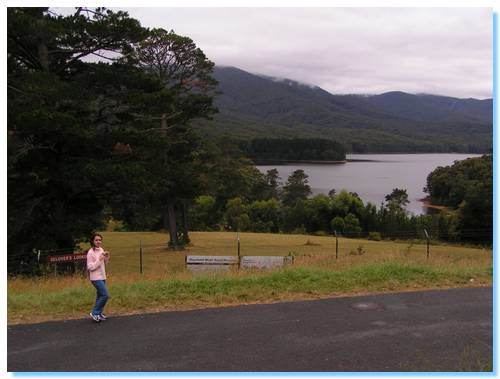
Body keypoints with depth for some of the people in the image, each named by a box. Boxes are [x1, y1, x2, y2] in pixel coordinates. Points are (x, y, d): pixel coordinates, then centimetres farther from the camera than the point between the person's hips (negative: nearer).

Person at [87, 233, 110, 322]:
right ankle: (95, 313, 0)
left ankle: (99, 313, 23)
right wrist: (99, 260, -22)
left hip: (102, 276, 7)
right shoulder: (90, 252, -14)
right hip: (96, 278, -7)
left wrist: (106, 257, -2)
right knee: (105, 295, -11)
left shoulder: (101, 250, 7)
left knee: (100, 295, 13)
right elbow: (90, 267, -16)